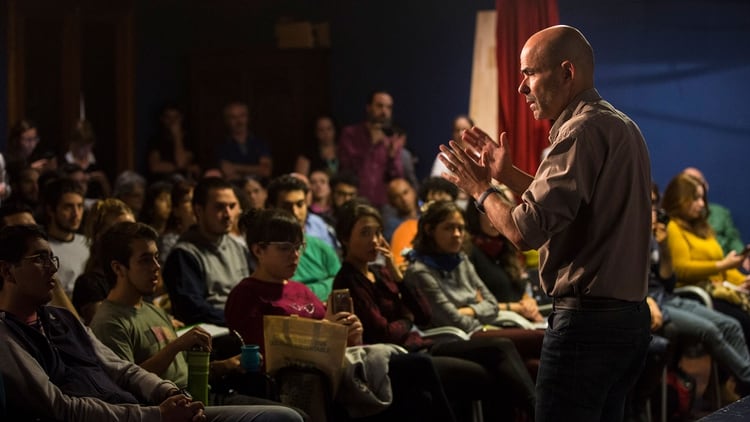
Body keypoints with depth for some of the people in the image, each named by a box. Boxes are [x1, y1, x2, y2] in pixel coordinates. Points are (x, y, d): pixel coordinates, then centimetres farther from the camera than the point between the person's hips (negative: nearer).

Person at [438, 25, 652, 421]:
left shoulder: (583, 131, -15)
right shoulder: (621, 126, 15)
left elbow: (527, 230, -21)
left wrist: (480, 189, -4)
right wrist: (508, 175, 19)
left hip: (587, 319, -10)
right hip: (629, 316, 10)